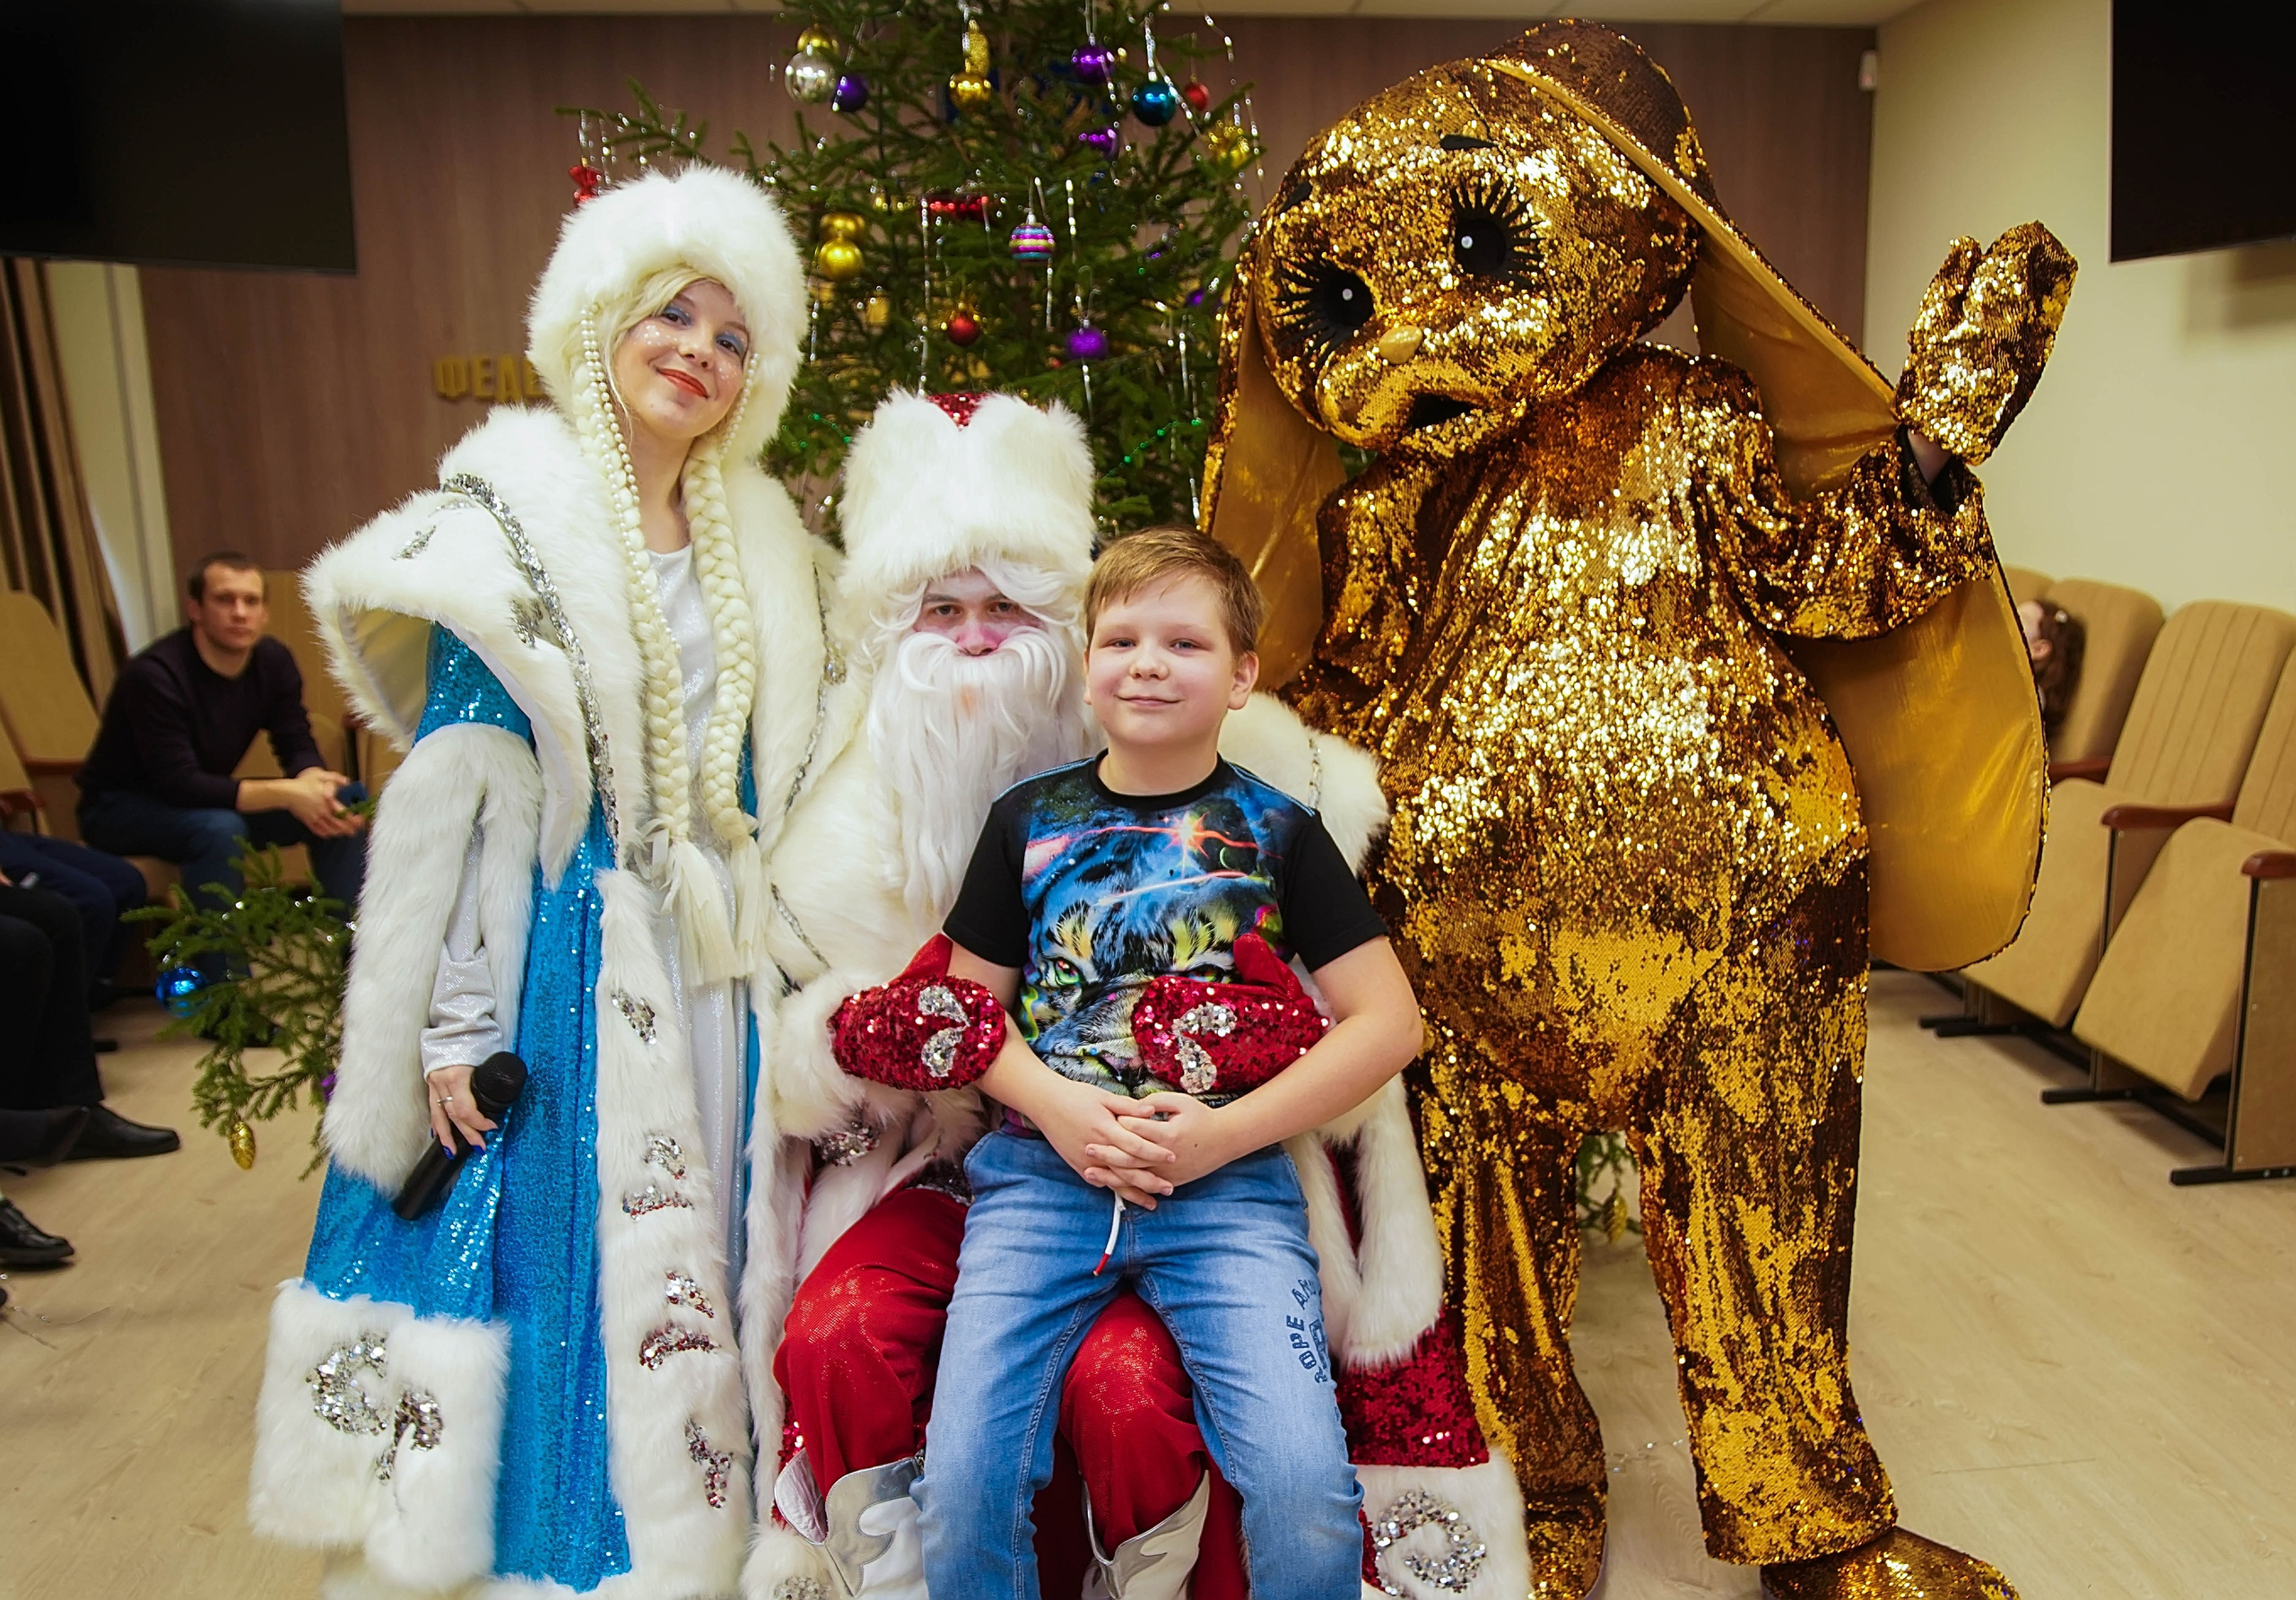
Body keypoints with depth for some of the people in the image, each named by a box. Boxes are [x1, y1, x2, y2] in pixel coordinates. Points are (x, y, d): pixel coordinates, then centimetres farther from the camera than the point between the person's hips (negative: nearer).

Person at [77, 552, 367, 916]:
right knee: (219, 829, -37)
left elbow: (298, 746, -6)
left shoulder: (274, 660, -7)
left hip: (211, 797, 6)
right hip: (121, 806, -6)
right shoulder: (154, 675, -26)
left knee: (342, 807, -11)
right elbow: (179, 784, -32)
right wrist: (285, 793, -40)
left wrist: (312, 781, -31)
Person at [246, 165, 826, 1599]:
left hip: (716, 974, 5)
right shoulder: (516, 524, -4)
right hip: (569, 962, -5)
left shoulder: (761, 544, 11)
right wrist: (459, 1024, -13)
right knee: (562, 1252, 2)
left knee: (693, 1272, 12)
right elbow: (461, 791, -9)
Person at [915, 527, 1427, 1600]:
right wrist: (1060, 1109, -8)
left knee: (1305, 1491, -18)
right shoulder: (1029, 820, 10)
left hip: (1232, 1185, -1)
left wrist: (1223, 1132, -9)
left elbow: (1388, 1021, 1)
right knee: (959, 1488, -12)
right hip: (1043, 1170, 2)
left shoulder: (1275, 830, 5)